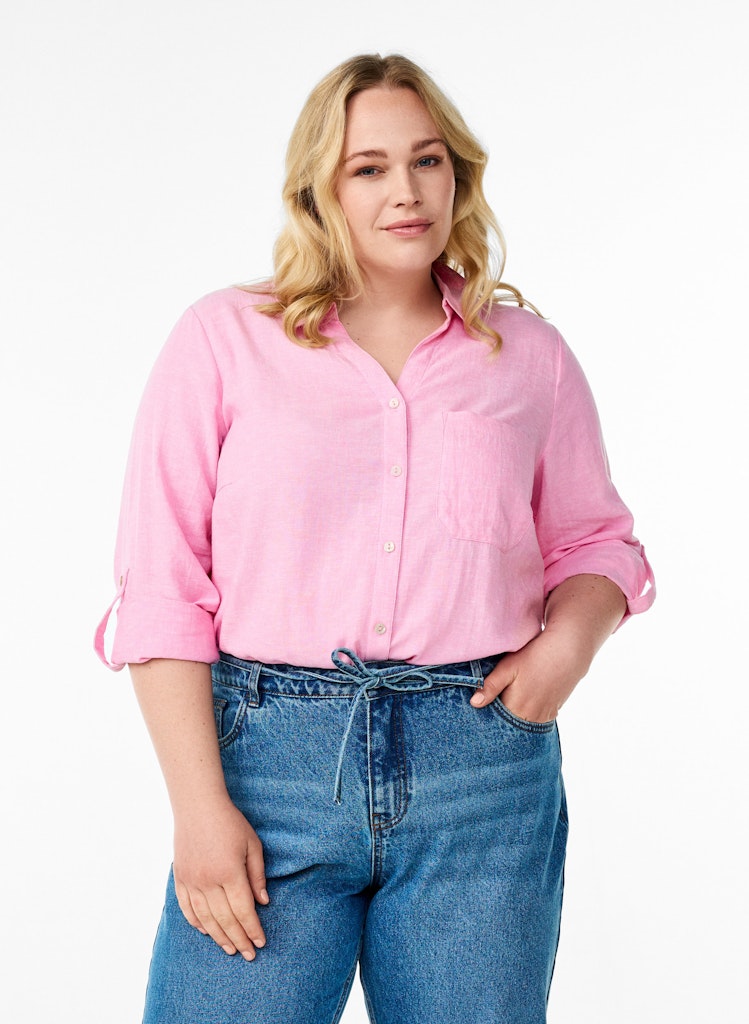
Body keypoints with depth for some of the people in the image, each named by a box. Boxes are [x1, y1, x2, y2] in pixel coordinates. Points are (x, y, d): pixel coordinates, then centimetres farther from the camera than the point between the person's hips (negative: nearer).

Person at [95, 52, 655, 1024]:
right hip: (272, 758, -1)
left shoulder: (530, 354, 10)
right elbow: (162, 588, -1)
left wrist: (570, 636, -3)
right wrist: (201, 805, -8)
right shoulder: (224, 338, 4)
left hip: (485, 773, 2)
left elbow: (594, 540, 20)